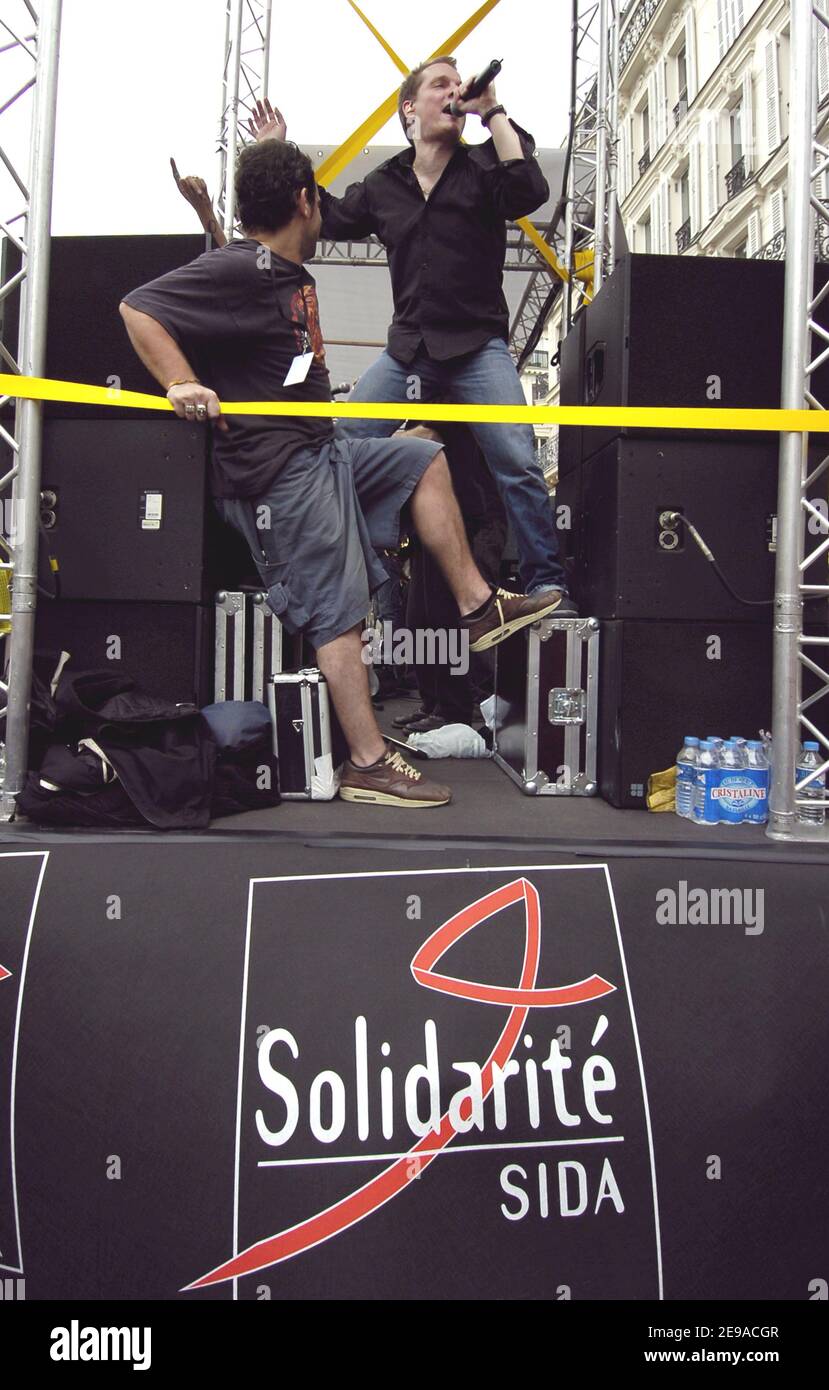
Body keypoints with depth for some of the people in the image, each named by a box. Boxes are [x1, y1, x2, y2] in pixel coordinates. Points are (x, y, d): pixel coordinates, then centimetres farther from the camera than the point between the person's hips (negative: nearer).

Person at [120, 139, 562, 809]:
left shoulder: (289, 274, 15)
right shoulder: (240, 270, -14)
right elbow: (138, 308, -18)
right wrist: (183, 385, -25)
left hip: (320, 450, 10)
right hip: (280, 468, -10)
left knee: (423, 459, 19)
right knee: (339, 611, -10)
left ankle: (478, 605, 19)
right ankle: (369, 765, -4)